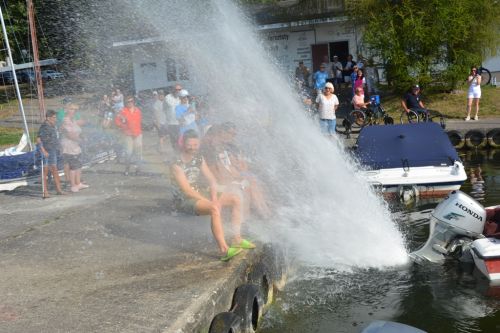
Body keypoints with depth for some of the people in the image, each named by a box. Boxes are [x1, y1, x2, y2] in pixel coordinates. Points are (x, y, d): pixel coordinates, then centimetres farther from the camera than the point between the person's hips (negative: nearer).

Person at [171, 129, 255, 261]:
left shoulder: (199, 159, 9)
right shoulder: (177, 165, -15)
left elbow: (212, 180, 9)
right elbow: (187, 191, -20)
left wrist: (214, 198, -10)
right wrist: (209, 202, -21)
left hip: (201, 193, 8)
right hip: (185, 200, -8)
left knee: (235, 200, -2)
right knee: (215, 208, -36)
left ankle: (237, 239, -1)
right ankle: (224, 250, -39)